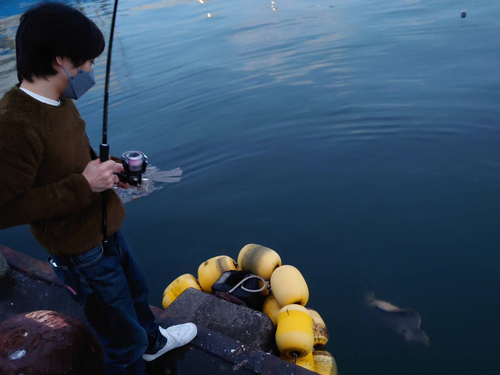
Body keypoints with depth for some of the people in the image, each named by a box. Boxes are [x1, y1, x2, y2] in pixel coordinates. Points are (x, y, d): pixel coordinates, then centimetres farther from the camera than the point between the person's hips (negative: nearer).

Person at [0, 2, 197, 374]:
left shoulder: (61, 101, -2)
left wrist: (111, 166, -2)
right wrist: (82, 186, -30)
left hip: (106, 229, 9)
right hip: (83, 252, -9)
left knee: (136, 291, 33)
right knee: (124, 342, 11)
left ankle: (153, 341, 61)